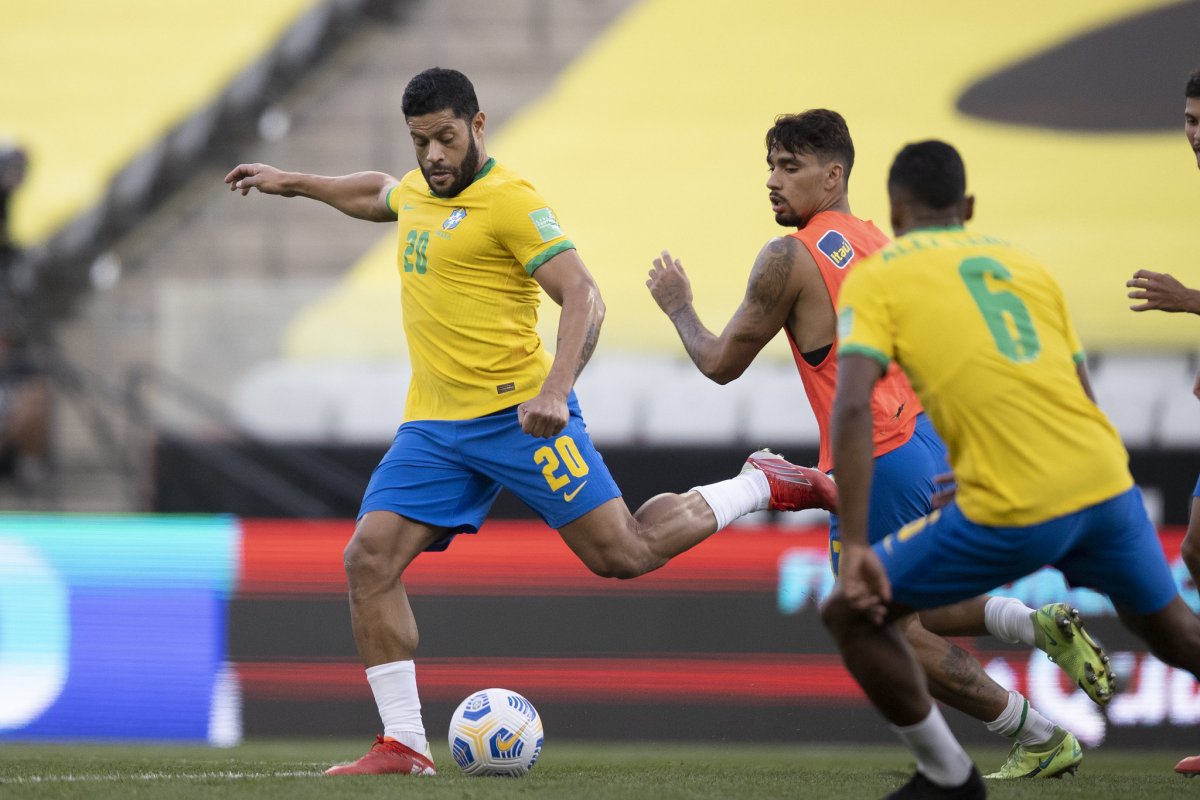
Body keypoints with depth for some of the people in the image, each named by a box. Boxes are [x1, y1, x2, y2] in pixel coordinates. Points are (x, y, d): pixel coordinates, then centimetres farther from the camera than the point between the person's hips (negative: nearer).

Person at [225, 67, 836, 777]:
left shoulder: (508, 201, -11)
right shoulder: (418, 191, 14)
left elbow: (585, 299, -17)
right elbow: (377, 194, 41)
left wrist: (556, 391, -30)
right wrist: (295, 183, 46)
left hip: (518, 415, -7)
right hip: (433, 425, 7)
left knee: (621, 554, -9)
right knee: (369, 558, -8)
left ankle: (764, 487, 14)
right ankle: (404, 744, -4)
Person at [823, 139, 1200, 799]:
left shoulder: (874, 278, 6)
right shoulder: (1021, 262, 21)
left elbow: (853, 406, -9)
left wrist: (854, 550, -12)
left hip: (1016, 511, -5)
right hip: (1104, 476, 5)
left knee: (851, 617, 12)